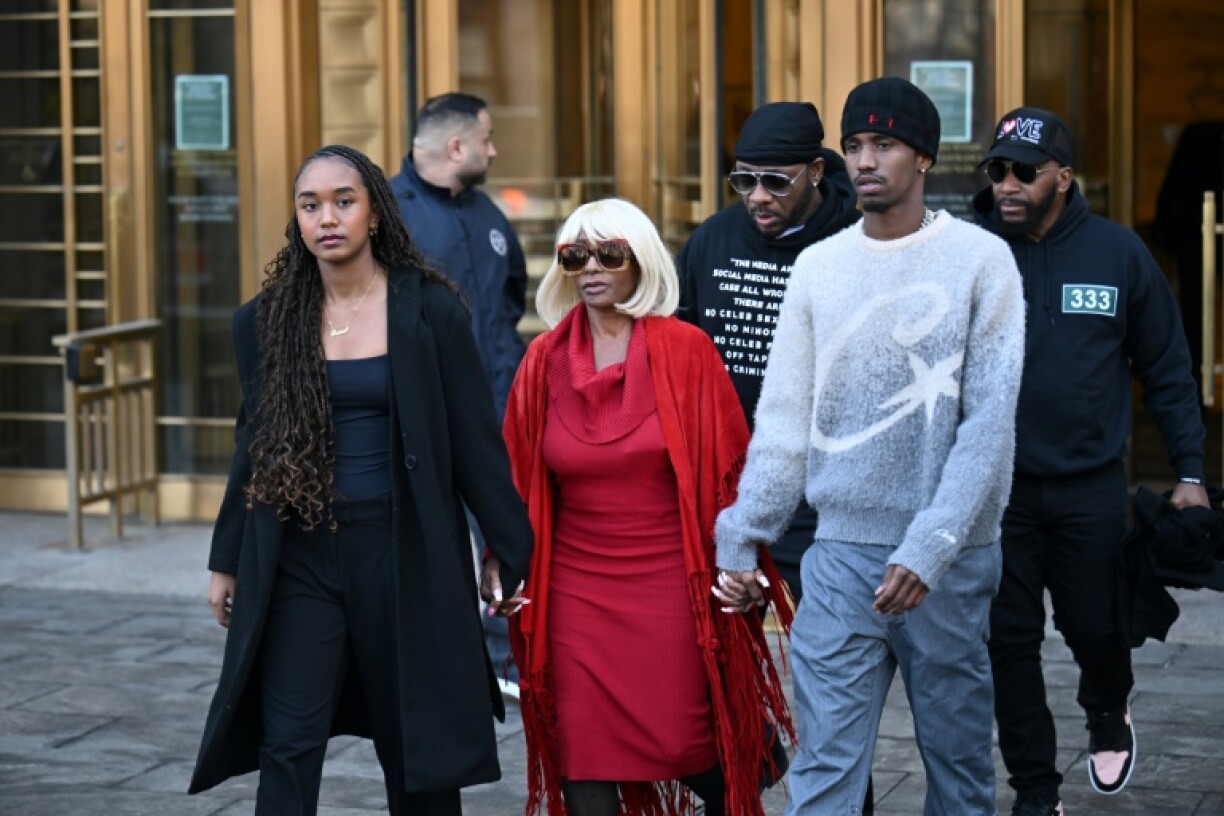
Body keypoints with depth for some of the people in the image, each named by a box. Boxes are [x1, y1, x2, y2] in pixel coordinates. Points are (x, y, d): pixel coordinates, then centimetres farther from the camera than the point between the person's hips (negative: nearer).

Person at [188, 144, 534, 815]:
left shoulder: (430, 310, -4)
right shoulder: (266, 320, 4)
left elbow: (474, 440, -2)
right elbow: (253, 448, 13)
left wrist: (513, 551, -1)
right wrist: (226, 560, 16)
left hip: (401, 551, -2)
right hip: (300, 557, 2)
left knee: (414, 744, 8)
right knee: (287, 748, -4)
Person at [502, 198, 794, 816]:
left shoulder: (685, 351, -4)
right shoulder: (545, 360, 3)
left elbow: (727, 465, 0)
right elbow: (517, 479, 9)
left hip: (672, 588, -2)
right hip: (576, 596, 2)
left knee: (697, 754, 1)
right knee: (586, 766, 2)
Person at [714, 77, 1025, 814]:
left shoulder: (980, 259, -3)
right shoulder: (818, 266, 7)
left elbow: (990, 420, -9)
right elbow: (784, 419, 9)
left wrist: (927, 550, -16)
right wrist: (742, 539, 3)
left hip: (951, 559, -2)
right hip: (841, 552, 2)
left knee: (959, 756, 9)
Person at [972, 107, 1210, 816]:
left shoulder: (1118, 252, -4)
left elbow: (1167, 369, 2)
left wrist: (1191, 472, 0)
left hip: (1091, 486, 0)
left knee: (1094, 626, 11)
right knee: (1011, 639, 4)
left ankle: (1109, 714, 44)